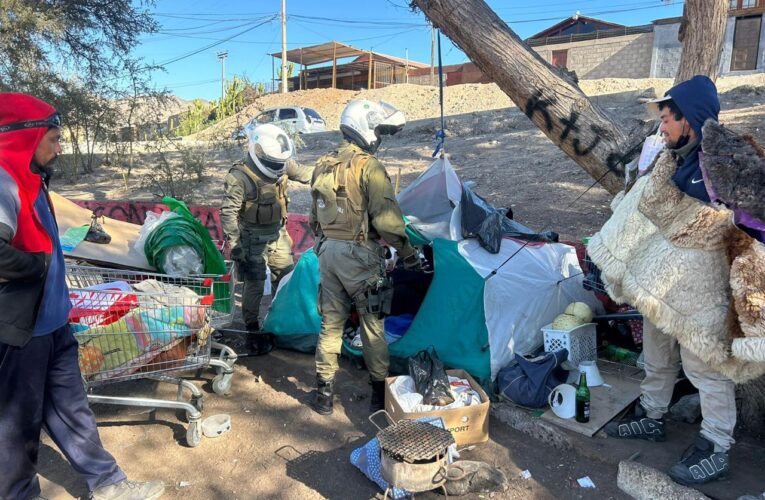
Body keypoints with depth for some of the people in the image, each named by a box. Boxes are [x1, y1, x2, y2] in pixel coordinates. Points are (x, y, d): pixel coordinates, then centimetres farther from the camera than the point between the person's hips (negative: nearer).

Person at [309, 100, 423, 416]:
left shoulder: (322, 166, 10)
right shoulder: (368, 166, -14)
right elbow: (386, 218, -18)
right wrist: (408, 253, -9)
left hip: (328, 253, 7)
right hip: (359, 256, -6)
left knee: (331, 322, 14)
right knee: (372, 324, 7)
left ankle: (324, 393, 20)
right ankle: (379, 391, 20)